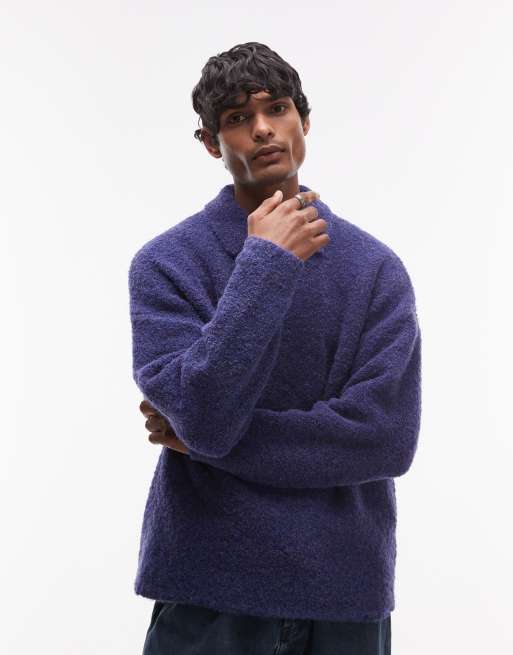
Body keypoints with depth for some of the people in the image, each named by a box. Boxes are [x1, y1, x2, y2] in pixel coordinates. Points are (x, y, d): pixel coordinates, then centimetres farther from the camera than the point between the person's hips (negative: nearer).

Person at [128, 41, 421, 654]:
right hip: (208, 591, -1)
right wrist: (266, 262, -19)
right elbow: (204, 417, -19)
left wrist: (200, 437, -13)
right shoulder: (164, 263, -7)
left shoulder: (377, 268, -2)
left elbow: (389, 438, -12)